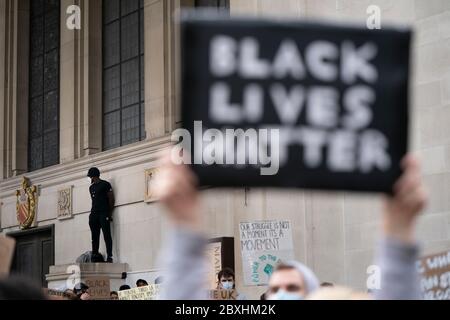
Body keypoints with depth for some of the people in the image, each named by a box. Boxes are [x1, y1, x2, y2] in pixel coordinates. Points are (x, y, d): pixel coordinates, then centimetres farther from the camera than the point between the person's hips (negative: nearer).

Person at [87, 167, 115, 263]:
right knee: (94, 236, 3)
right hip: (94, 214, 7)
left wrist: (110, 213, -6)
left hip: (104, 213, -7)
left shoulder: (105, 184, 2)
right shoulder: (91, 187, 22)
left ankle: (109, 256, -16)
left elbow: (111, 199, -2)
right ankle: (95, 254, 4)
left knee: (107, 235, -12)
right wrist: (93, 212, 8)